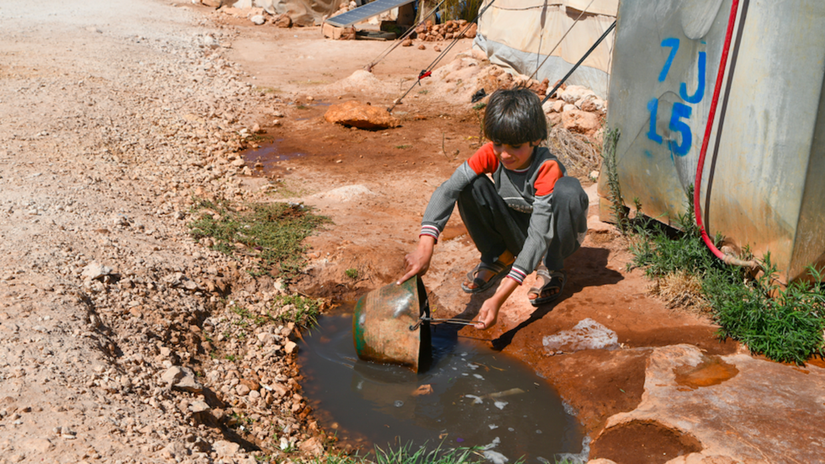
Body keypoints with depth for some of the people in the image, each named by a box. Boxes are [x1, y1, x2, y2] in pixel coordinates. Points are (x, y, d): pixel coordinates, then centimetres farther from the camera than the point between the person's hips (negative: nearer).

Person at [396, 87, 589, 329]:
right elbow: (448, 189, -31)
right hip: (515, 234, 3)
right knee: (471, 185, -24)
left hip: (554, 236, -3)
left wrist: (498, 298, -49)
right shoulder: (491, 154, -20)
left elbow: (539, 236, -40)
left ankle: (551, 269, -11)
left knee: (568, 189, -35)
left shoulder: (548, 169, -33)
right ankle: (498, 258, -1)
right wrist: (425, 246, -49)